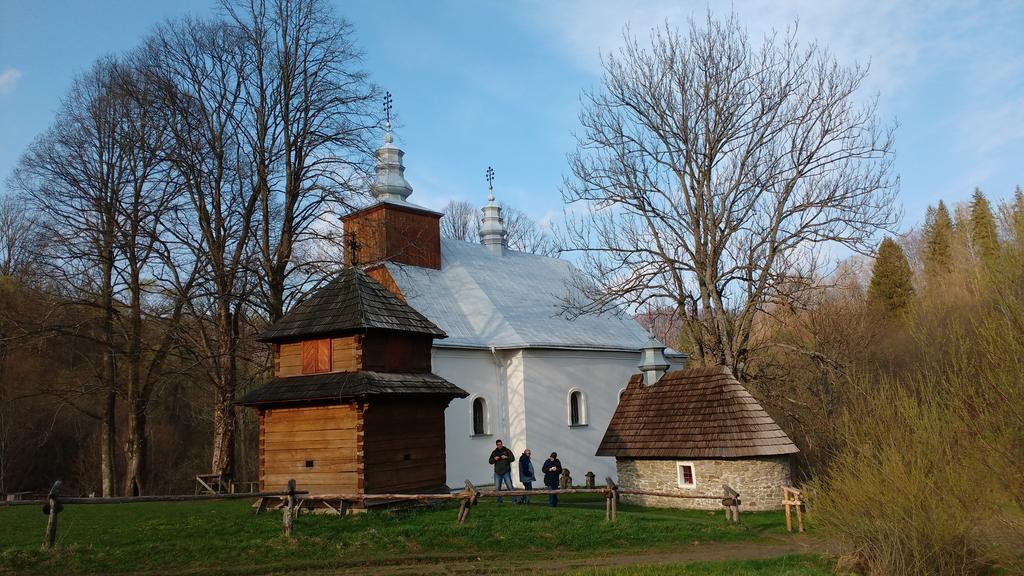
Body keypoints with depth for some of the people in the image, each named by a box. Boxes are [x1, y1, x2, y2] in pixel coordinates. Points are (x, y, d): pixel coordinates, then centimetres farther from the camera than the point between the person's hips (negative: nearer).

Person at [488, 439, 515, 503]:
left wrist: (506, 457, -19)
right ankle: (499, 501, 15)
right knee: (497, 488, 5)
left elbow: (513, 458, -2)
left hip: (506, 472, -3)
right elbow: (490, 461, 9)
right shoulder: (494, 452, 10)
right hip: (497, 473, 3)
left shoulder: (507, 451, 3)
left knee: (510, 487, -4)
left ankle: (514, 500, 1)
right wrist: (494, 459, -11)